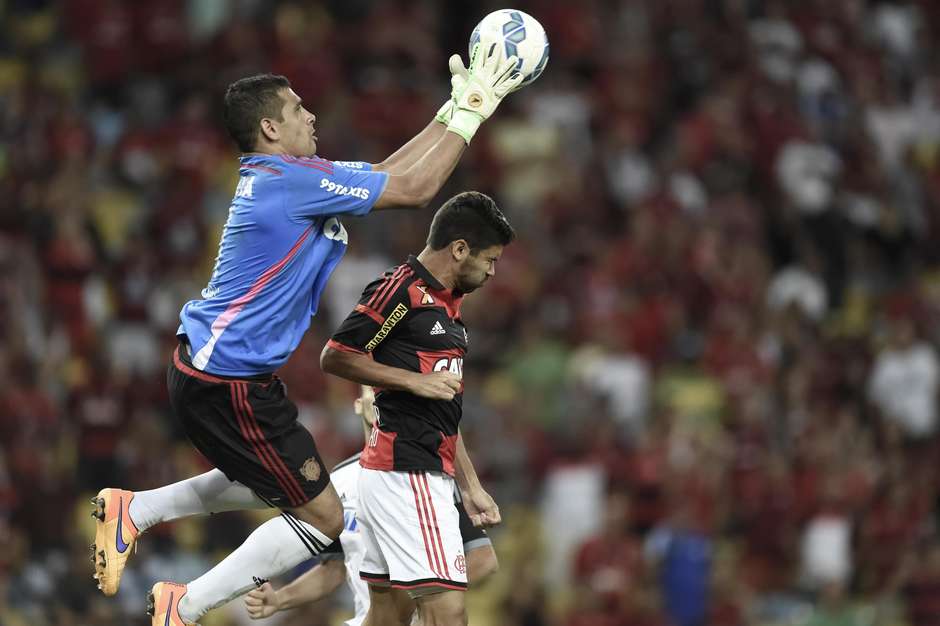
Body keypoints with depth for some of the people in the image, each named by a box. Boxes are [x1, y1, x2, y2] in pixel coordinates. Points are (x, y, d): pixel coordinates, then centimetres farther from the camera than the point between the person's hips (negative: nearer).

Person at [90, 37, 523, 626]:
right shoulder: (292, 180, -20)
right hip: (230, 384, -10)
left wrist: (455, 109, 15)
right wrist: (469, 113, -7)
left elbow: (390, 172, 18)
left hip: (208, 366, 10)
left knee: (276, 483, 30)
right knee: (323, 517, -2)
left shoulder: (278, 177, 10)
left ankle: (133, 509, 26)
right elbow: (414, 189, -16)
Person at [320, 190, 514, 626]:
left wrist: (471, 487, 23)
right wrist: (415, 380, -16)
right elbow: (334, 357, -13)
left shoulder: (447, 304, 20)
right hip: (407, 473, -10)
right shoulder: (400, 289, -10)